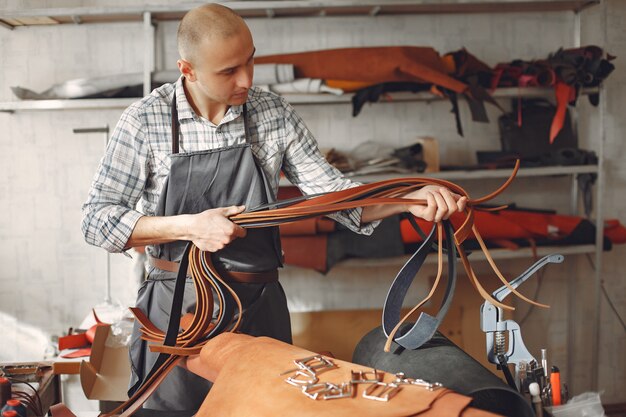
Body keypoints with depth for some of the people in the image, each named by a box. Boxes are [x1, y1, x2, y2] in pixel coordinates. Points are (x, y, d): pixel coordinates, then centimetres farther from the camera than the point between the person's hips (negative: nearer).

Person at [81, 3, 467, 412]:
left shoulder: (275, 114, -1)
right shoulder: (144, 120, -7)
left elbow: (333, 192, 0)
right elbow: (98, 218, -7)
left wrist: (410, 200, -16)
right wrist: (190, 227, -19)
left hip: (260, 306, 2)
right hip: (176, 308, -2)